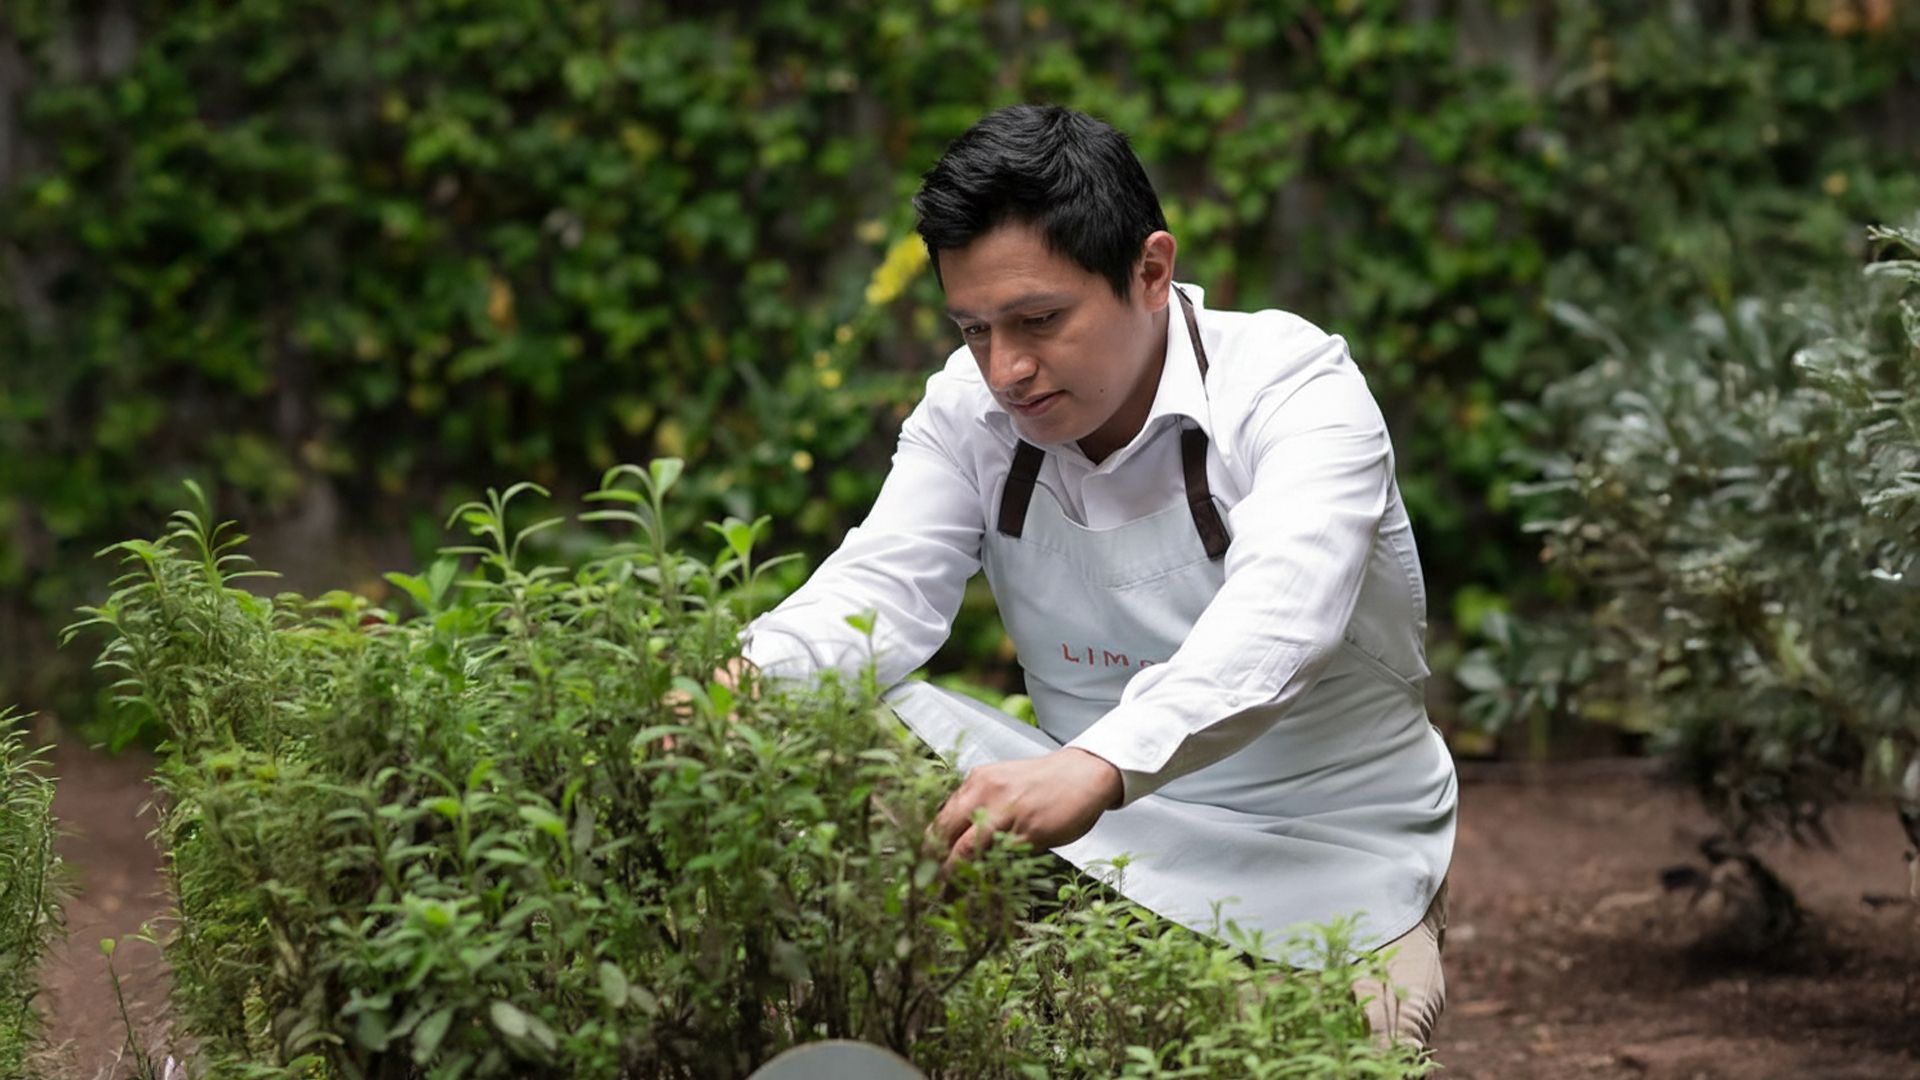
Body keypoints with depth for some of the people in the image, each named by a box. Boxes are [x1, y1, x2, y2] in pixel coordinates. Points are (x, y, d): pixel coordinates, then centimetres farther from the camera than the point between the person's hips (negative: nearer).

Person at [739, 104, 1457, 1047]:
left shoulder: (1293, 385, -18)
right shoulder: (969, 408, 0)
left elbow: (1273, 622, -36)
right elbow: (881, 587, -11)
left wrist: (1096, 766, -55)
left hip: (1320, 856, -5)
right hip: (1092, 806, 5)